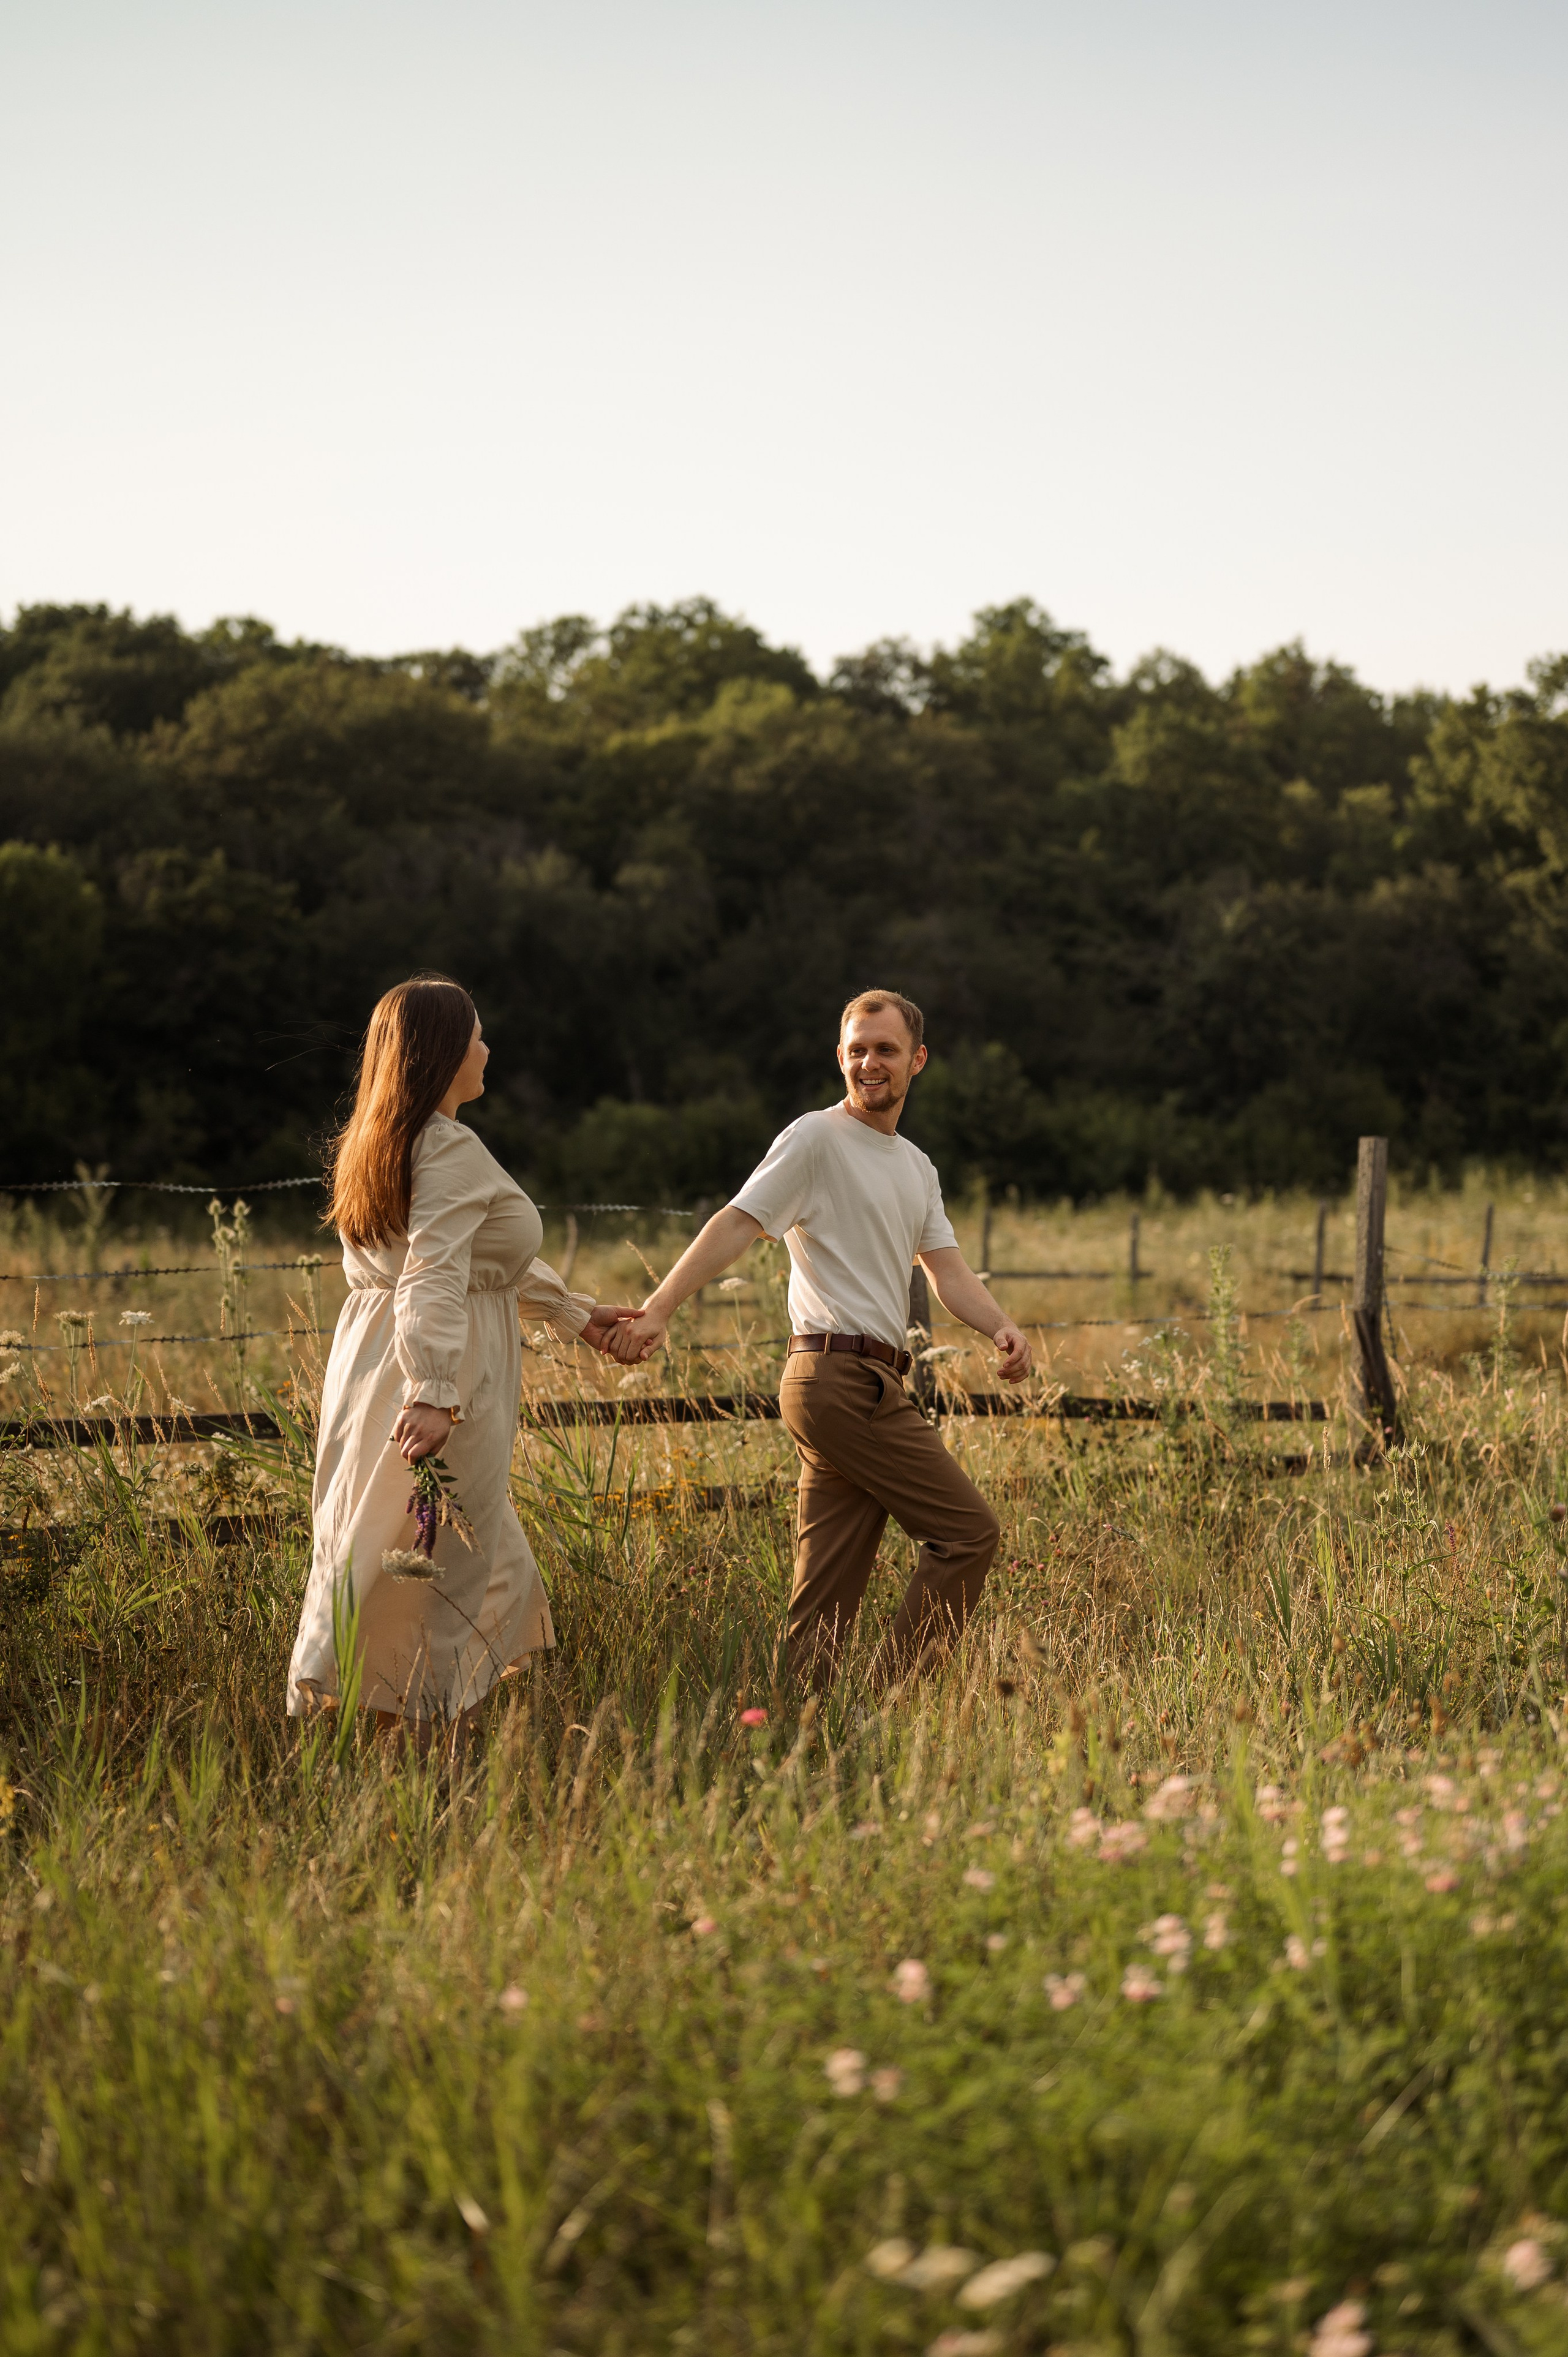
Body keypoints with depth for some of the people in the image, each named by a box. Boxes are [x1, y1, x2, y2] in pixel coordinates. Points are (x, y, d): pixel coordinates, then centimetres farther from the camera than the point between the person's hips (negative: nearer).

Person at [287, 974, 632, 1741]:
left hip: (372, 1357, 10)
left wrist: (574, 1311, 30)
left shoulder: (382, 1144, 17)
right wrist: (434, 1395, -31)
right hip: (440, 1365, -10)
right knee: (447, 1555, -1)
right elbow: (433, 1281, -25)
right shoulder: (451, 1151, -14)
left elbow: (486, 1254, 25)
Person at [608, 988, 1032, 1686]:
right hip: (842, 1375, -8)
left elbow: (947, 1270, 14)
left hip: (871, 1384, 8)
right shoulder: (816, 1139, -4)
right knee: (968, 1531, -9)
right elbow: (736, 1224, -13)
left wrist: (1001, 1327, -7)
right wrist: (658, 1309, -26)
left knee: (827, 1600, 5)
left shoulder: (918, 1168, 23)